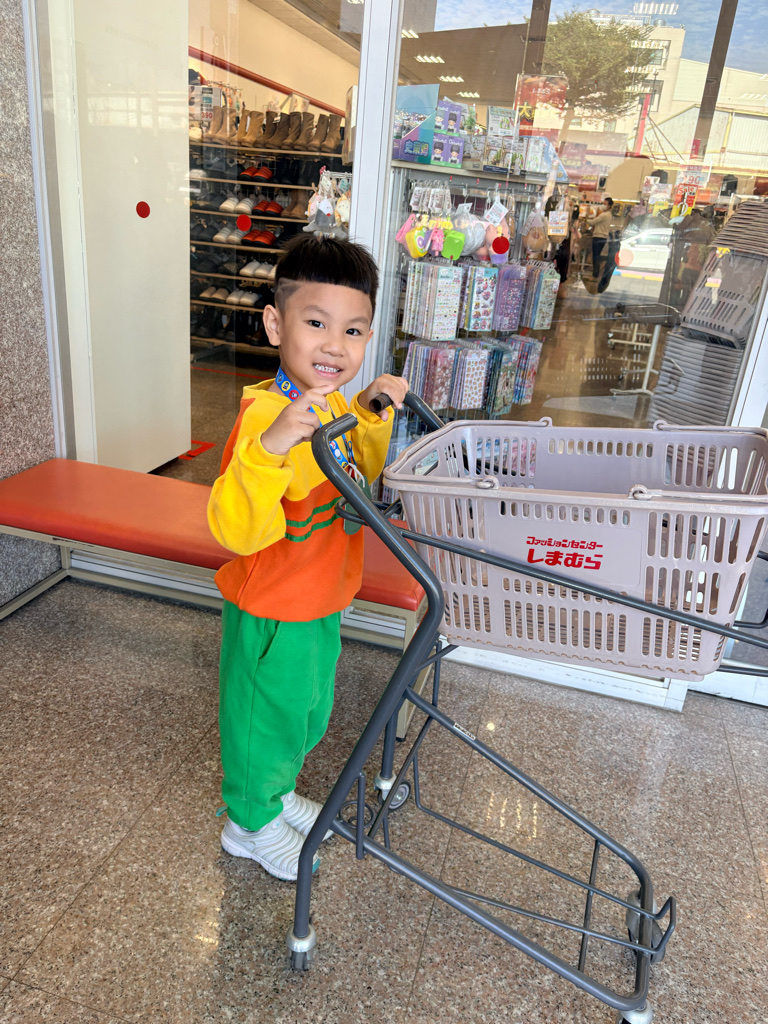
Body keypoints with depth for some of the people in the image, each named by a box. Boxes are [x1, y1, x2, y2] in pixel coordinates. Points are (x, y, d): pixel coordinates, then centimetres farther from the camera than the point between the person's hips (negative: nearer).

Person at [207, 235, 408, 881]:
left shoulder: (333, 404, -3)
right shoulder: (265, 414, -30)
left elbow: (360, 475, 15)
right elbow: (237, 530, -39)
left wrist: (371, 418, -1)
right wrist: (269, 447, -53)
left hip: (323, 601, 9)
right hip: (272, 613, -8)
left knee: (309, 712, 28)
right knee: (266, 719, 15)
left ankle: (277, 792, 55)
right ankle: (251, 823, 43)